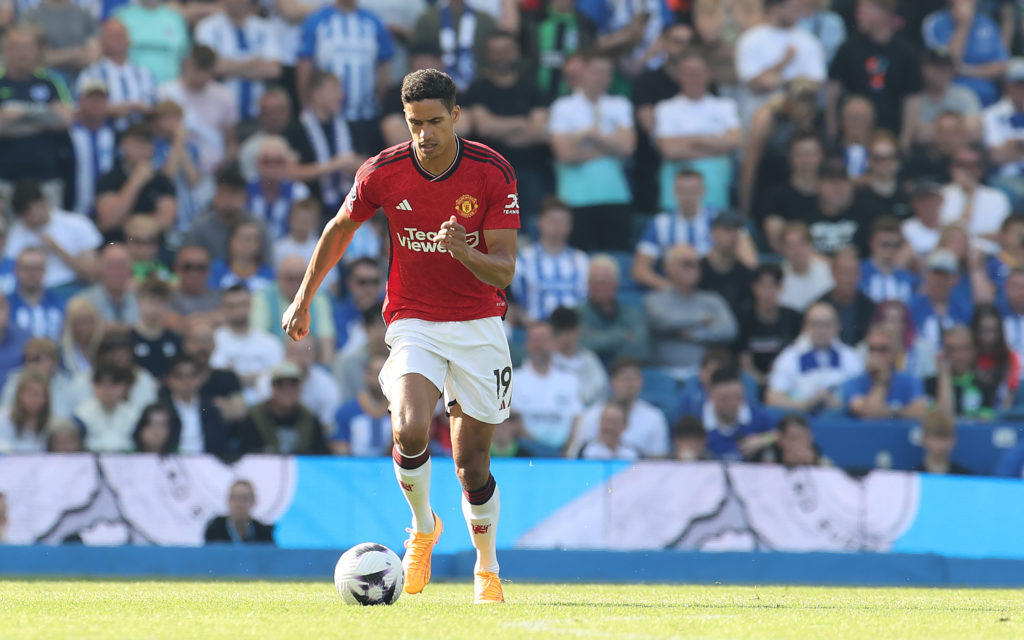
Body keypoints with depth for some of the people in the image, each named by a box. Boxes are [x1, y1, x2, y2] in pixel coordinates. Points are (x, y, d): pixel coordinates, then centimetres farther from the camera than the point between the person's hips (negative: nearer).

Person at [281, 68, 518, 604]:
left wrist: (463, 250, -33)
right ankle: (423, 527, 3)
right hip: (412, 322, 0)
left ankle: (487, 569, 26)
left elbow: (504, 270, -12)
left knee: (472, 463, 1)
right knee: (410, 429, -26)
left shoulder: (492, 172, -12)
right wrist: (304, 297, 16)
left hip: (478, 324, 0)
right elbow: (339, 230, 11)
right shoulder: (382, 173, -9)